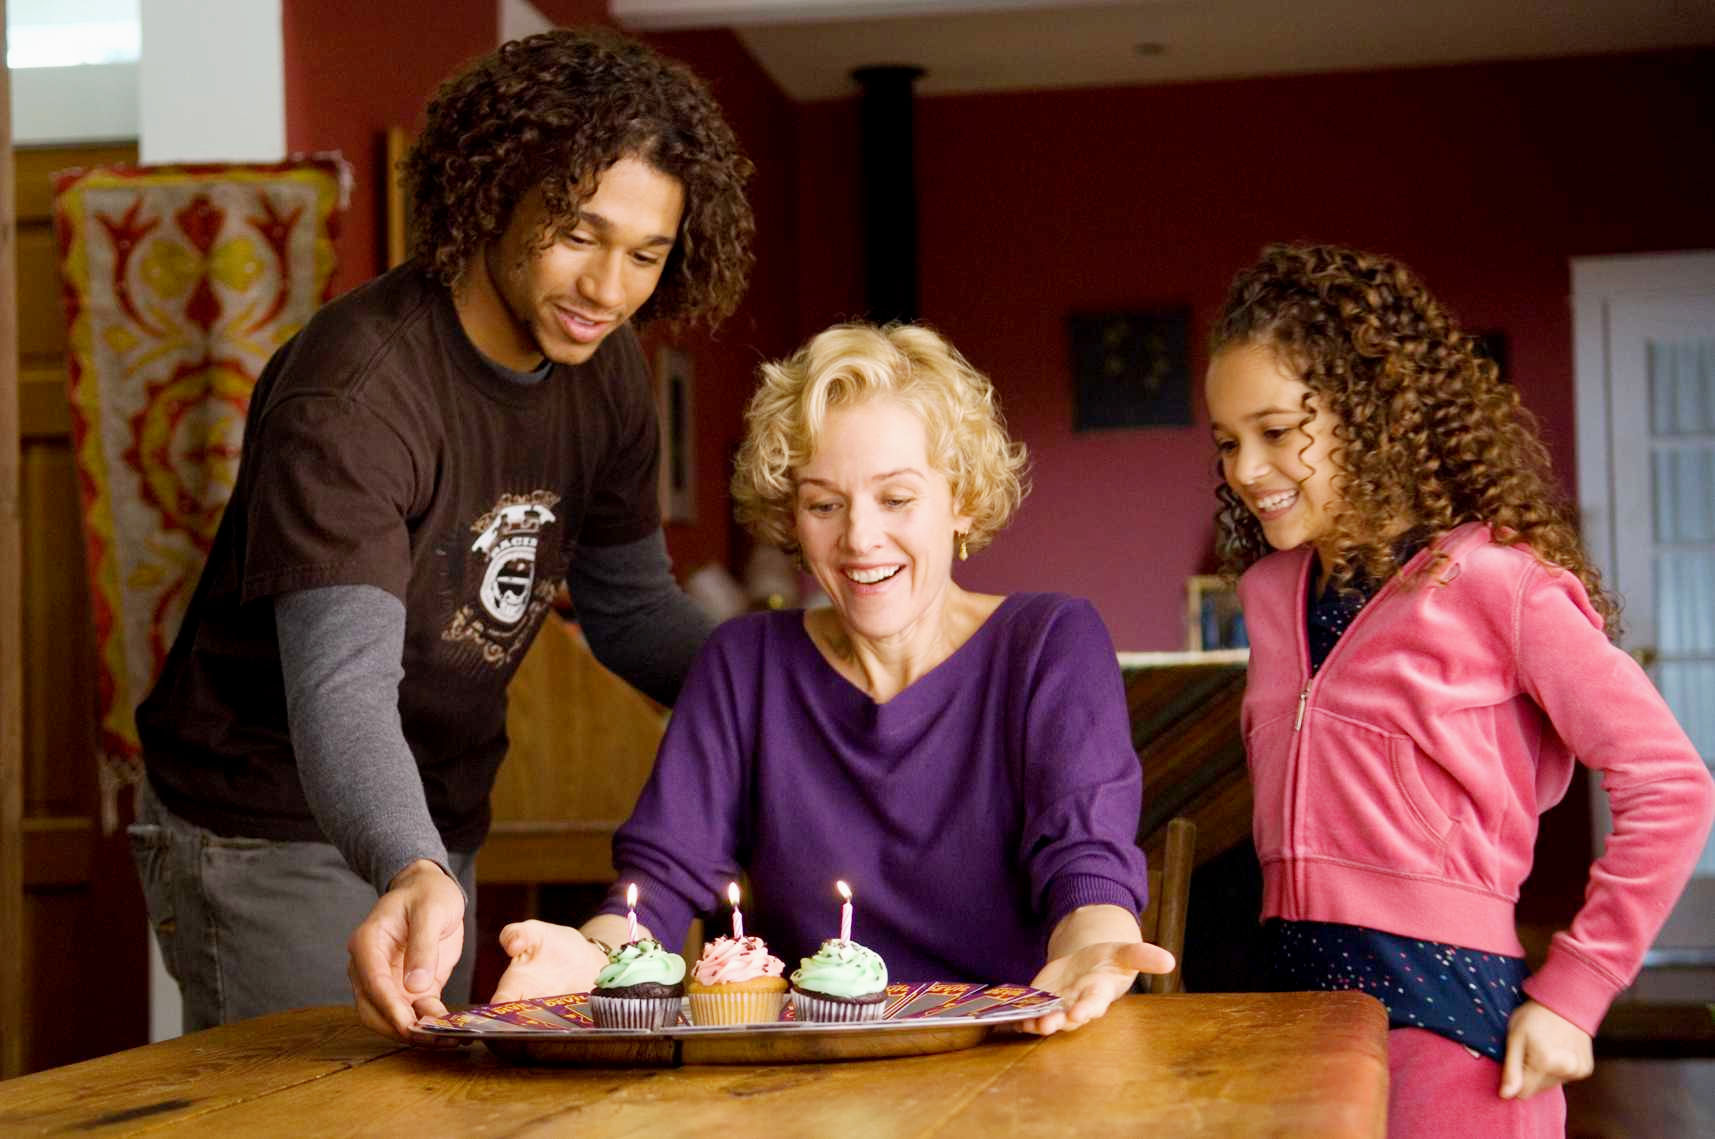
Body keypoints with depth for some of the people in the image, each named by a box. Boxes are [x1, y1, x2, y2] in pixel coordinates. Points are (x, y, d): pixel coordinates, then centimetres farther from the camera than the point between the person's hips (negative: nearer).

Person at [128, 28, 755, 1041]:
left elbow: (632, 607, 10)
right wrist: (409, 875, -57)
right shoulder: (354, 391, -27)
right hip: (272, 835, -7)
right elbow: (342, 683, -38)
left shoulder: (605, 370, -3)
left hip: (434, 836, 8)